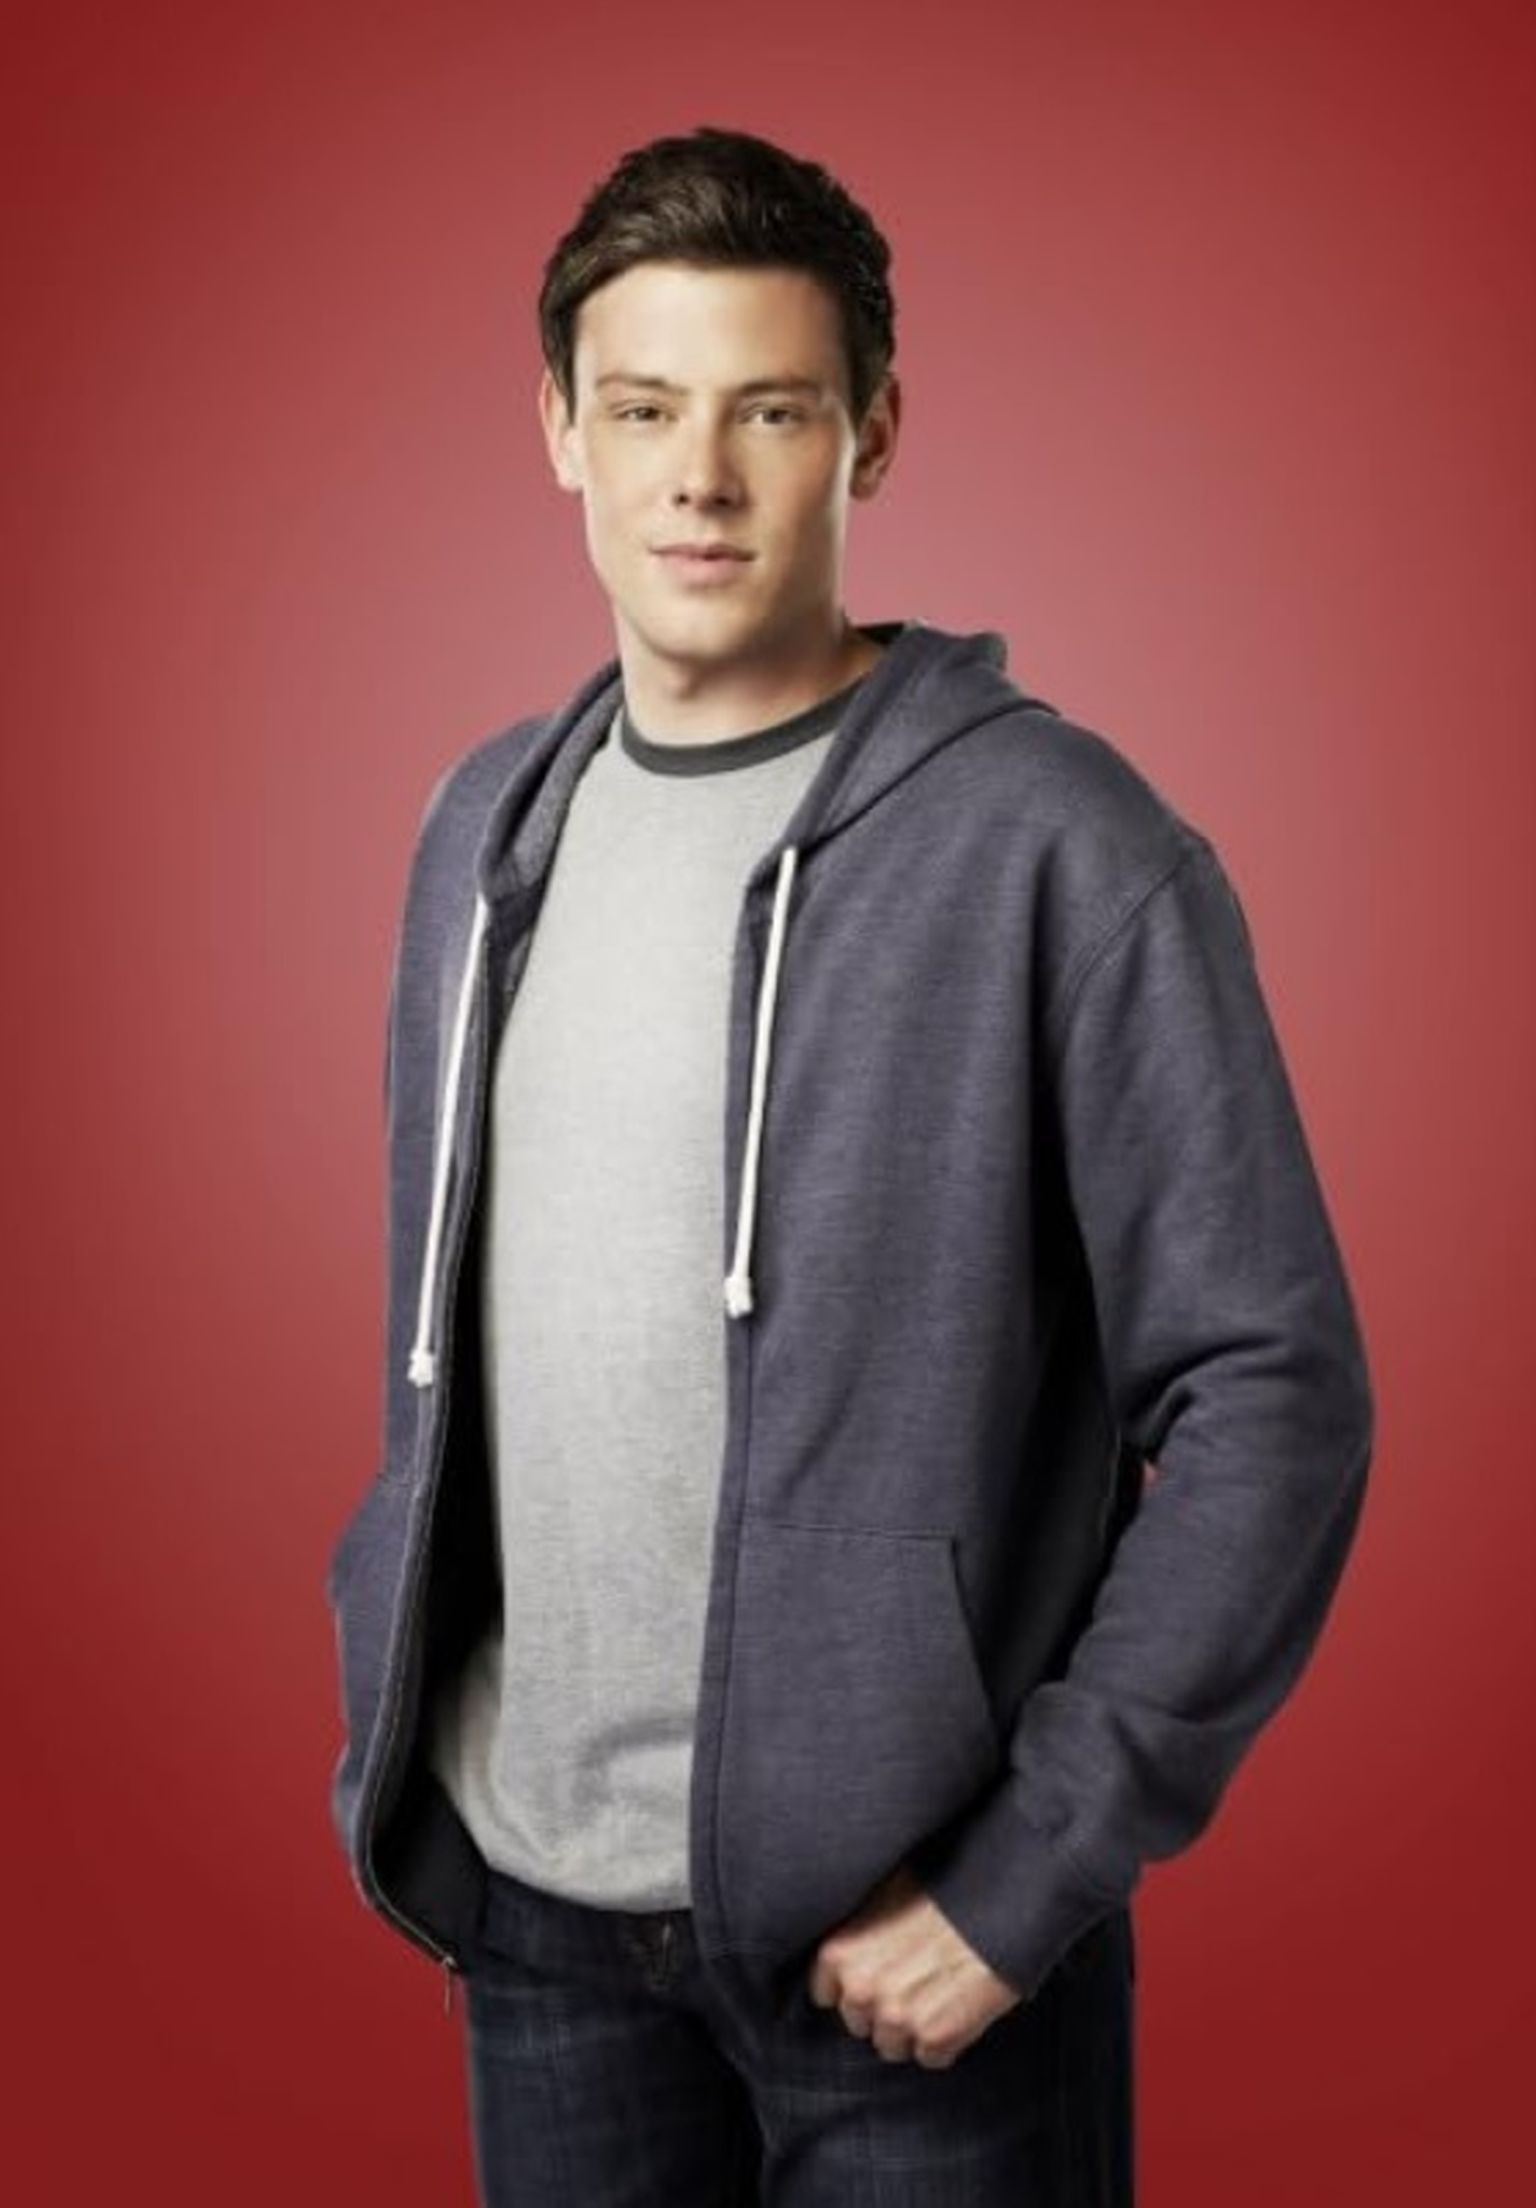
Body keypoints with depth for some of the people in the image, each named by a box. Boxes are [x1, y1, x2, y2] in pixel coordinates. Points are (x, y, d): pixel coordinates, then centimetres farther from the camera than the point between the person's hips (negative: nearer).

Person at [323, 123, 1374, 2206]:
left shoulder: (1051, 840, -13)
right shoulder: (488, 826, 5)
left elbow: (1271, 1391, -15)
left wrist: (1028, 1876, -15)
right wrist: (393, 1723, 9)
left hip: (899, 1932, -5)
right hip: (531, 1905, 5)